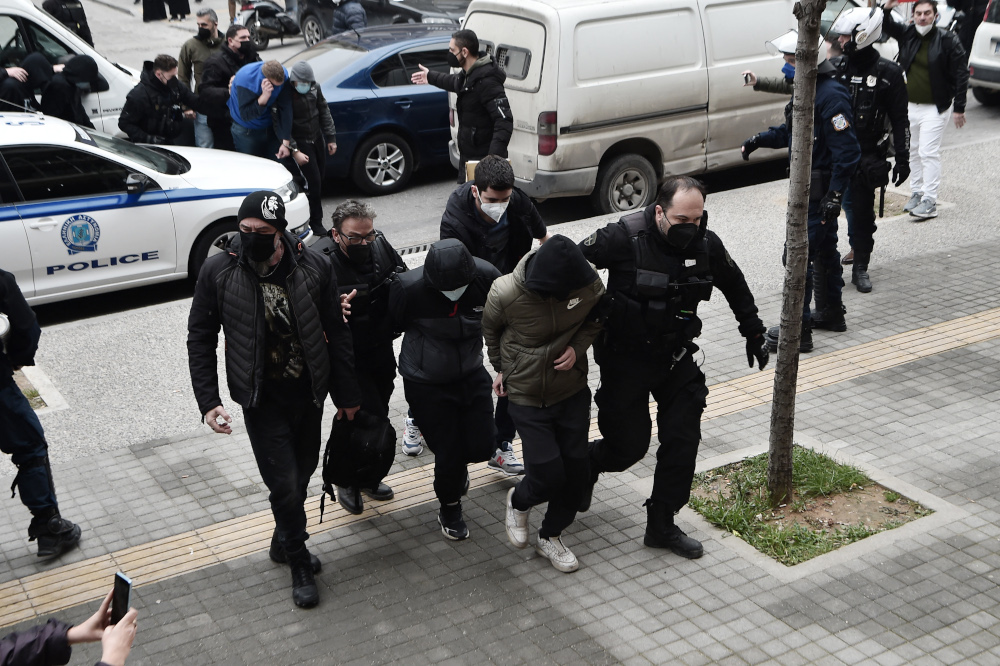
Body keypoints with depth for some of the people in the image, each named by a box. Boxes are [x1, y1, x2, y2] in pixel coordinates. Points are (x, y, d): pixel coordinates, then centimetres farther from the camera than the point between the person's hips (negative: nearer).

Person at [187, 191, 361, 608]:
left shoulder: (314, 267, -8)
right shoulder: (218, 272, -11)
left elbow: (336, 333, 0)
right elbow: (200, 340, -3)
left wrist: (346, 393, 4)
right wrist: (208, 401, -9)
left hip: (309, 393, 3)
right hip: (262, 399, -2)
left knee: (302, 472, 17)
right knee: (284, 482, -3)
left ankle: (283, 541, 42)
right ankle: (299, 562, 19)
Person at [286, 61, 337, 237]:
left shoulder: (315, 88, -3)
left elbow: (324, 111, 9)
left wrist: (331, 137, 8)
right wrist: (294, 151, -23)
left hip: (317, 138, 7)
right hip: (300, 142, -7)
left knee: (320, 179, 11)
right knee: (313, 181, -10)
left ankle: (315, 220, 25)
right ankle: (315, 223, 1)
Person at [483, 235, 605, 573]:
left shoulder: (588, 282, -18)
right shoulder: (505, 293, -25)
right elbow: (490, 330, -1)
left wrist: (578, 347, -13)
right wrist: (501, 368, 11)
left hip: (573, 390, 3)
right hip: (527, 396, -3)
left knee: (577, 469, 6)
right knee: (549, 474, -6)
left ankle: (550, 537, 31)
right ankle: (519, 501, 31)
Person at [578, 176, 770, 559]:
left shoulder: (706, 244, -6)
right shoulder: (625, 238, -21)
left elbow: (736, 287, 13)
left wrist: (754, 333, 17)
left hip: (676, 356, 4)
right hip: (625, 359, -4)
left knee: (682, 439, 1)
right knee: (629, 445, 1)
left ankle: (662, 526, 16)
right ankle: (585, 466, 36)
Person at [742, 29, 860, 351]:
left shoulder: (831, 95, -22)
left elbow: (847, 150, -24)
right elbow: (790, 131, 23)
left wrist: (835, 195, -26)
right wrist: (761, 139, 6)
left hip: (820, 189, -11)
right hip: (811, 187, 11)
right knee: (825, 250, 20)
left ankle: (799, 330, -3)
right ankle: (833, 314, 35)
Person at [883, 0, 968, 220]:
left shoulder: (948, 41, -11)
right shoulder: (907, 35, 2)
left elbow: (960, 75, -9)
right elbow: (886, 26, 11)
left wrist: (959, 108, -12)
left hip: (935, 107, -6)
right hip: (910, 105, 6)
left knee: (928, 152, -10)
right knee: (915, 151, 14)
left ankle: (929, 202, -8)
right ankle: (916, 193, 26)